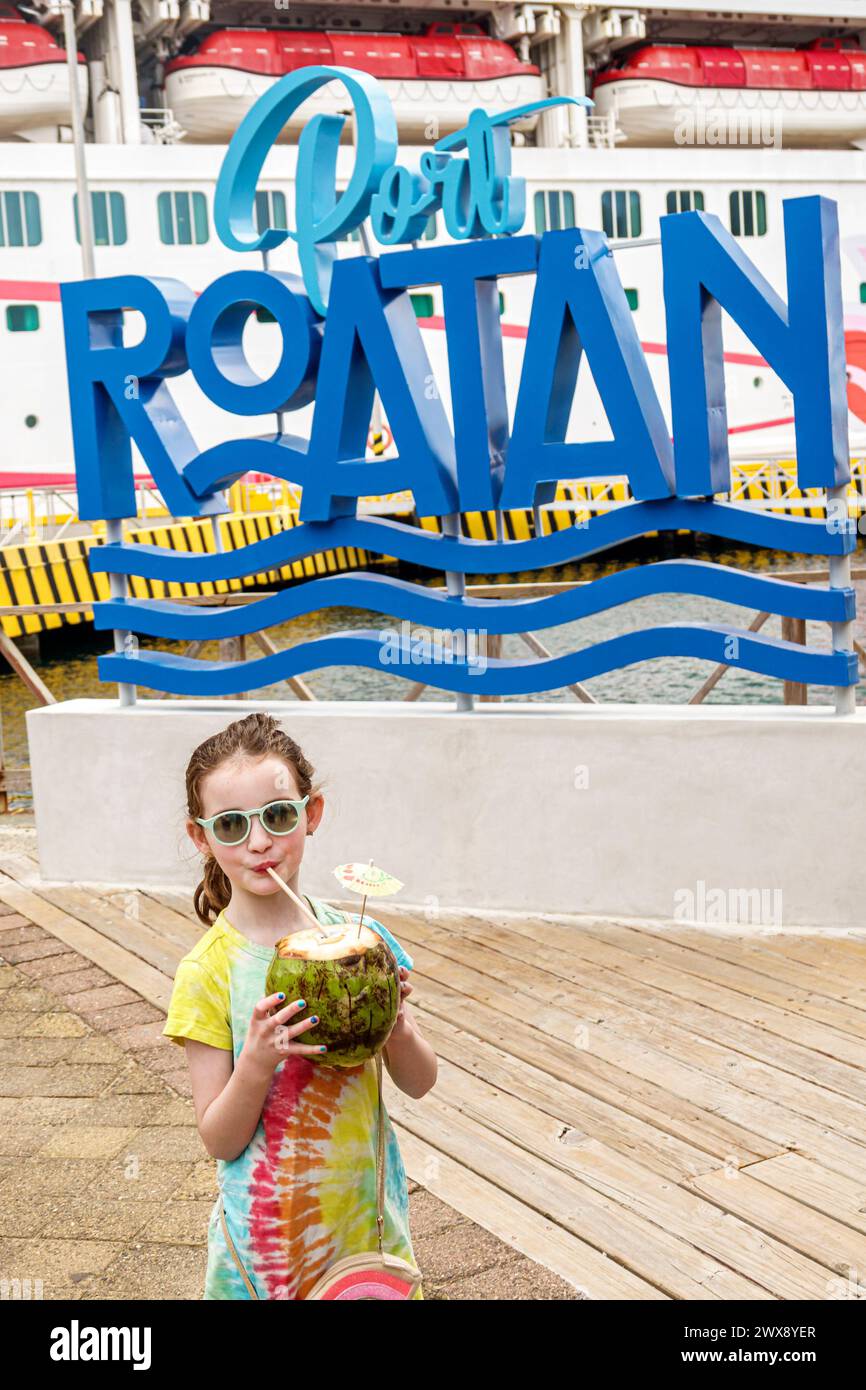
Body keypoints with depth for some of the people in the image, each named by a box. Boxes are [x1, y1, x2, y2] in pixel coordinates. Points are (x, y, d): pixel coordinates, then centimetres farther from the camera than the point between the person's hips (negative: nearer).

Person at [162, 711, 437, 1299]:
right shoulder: (209, 972, -13)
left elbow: (420, 1082, 1)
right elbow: (220, 1140, -10)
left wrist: (397, 1026, -19)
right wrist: (258, 1062, -27)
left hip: (369, 1212, 3)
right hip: (273, 1226, -2)